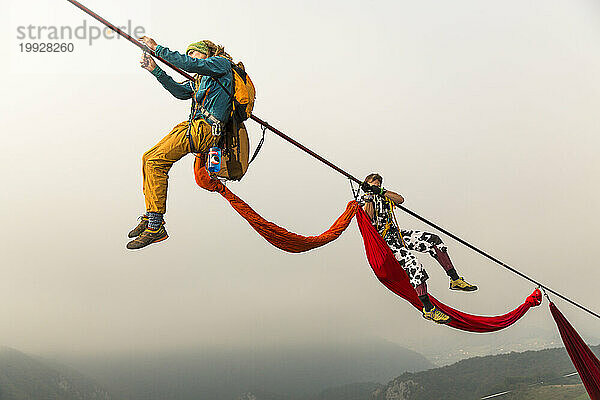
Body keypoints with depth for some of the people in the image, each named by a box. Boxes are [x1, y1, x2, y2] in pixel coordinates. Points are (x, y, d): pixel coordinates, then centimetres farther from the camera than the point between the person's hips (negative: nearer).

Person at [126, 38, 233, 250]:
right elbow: (180, 91, 18)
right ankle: (151, 217, 9)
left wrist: (157, 49, -8)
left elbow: (190, 65, -12)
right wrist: (156, 70, 11)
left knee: (155, 161, -18)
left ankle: (155, 227, -17)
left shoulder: (222, 63, 2)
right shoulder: (201, 79, 30)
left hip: (204, 129, -10)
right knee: (148, 158, 5)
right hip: (193, 126, 10)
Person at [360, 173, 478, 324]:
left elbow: (400, 199, 1)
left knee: (433, 240, -7)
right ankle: (428, 309, -22)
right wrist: (368, 199, -20)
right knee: (413, 264, -25)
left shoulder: (383, 197, 22)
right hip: (385, 241, -7)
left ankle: (455, 280, -1)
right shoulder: (363, 202, 4)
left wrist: (382, 191, -8)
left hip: (398, 234, 7)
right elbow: (369, 219, -17)